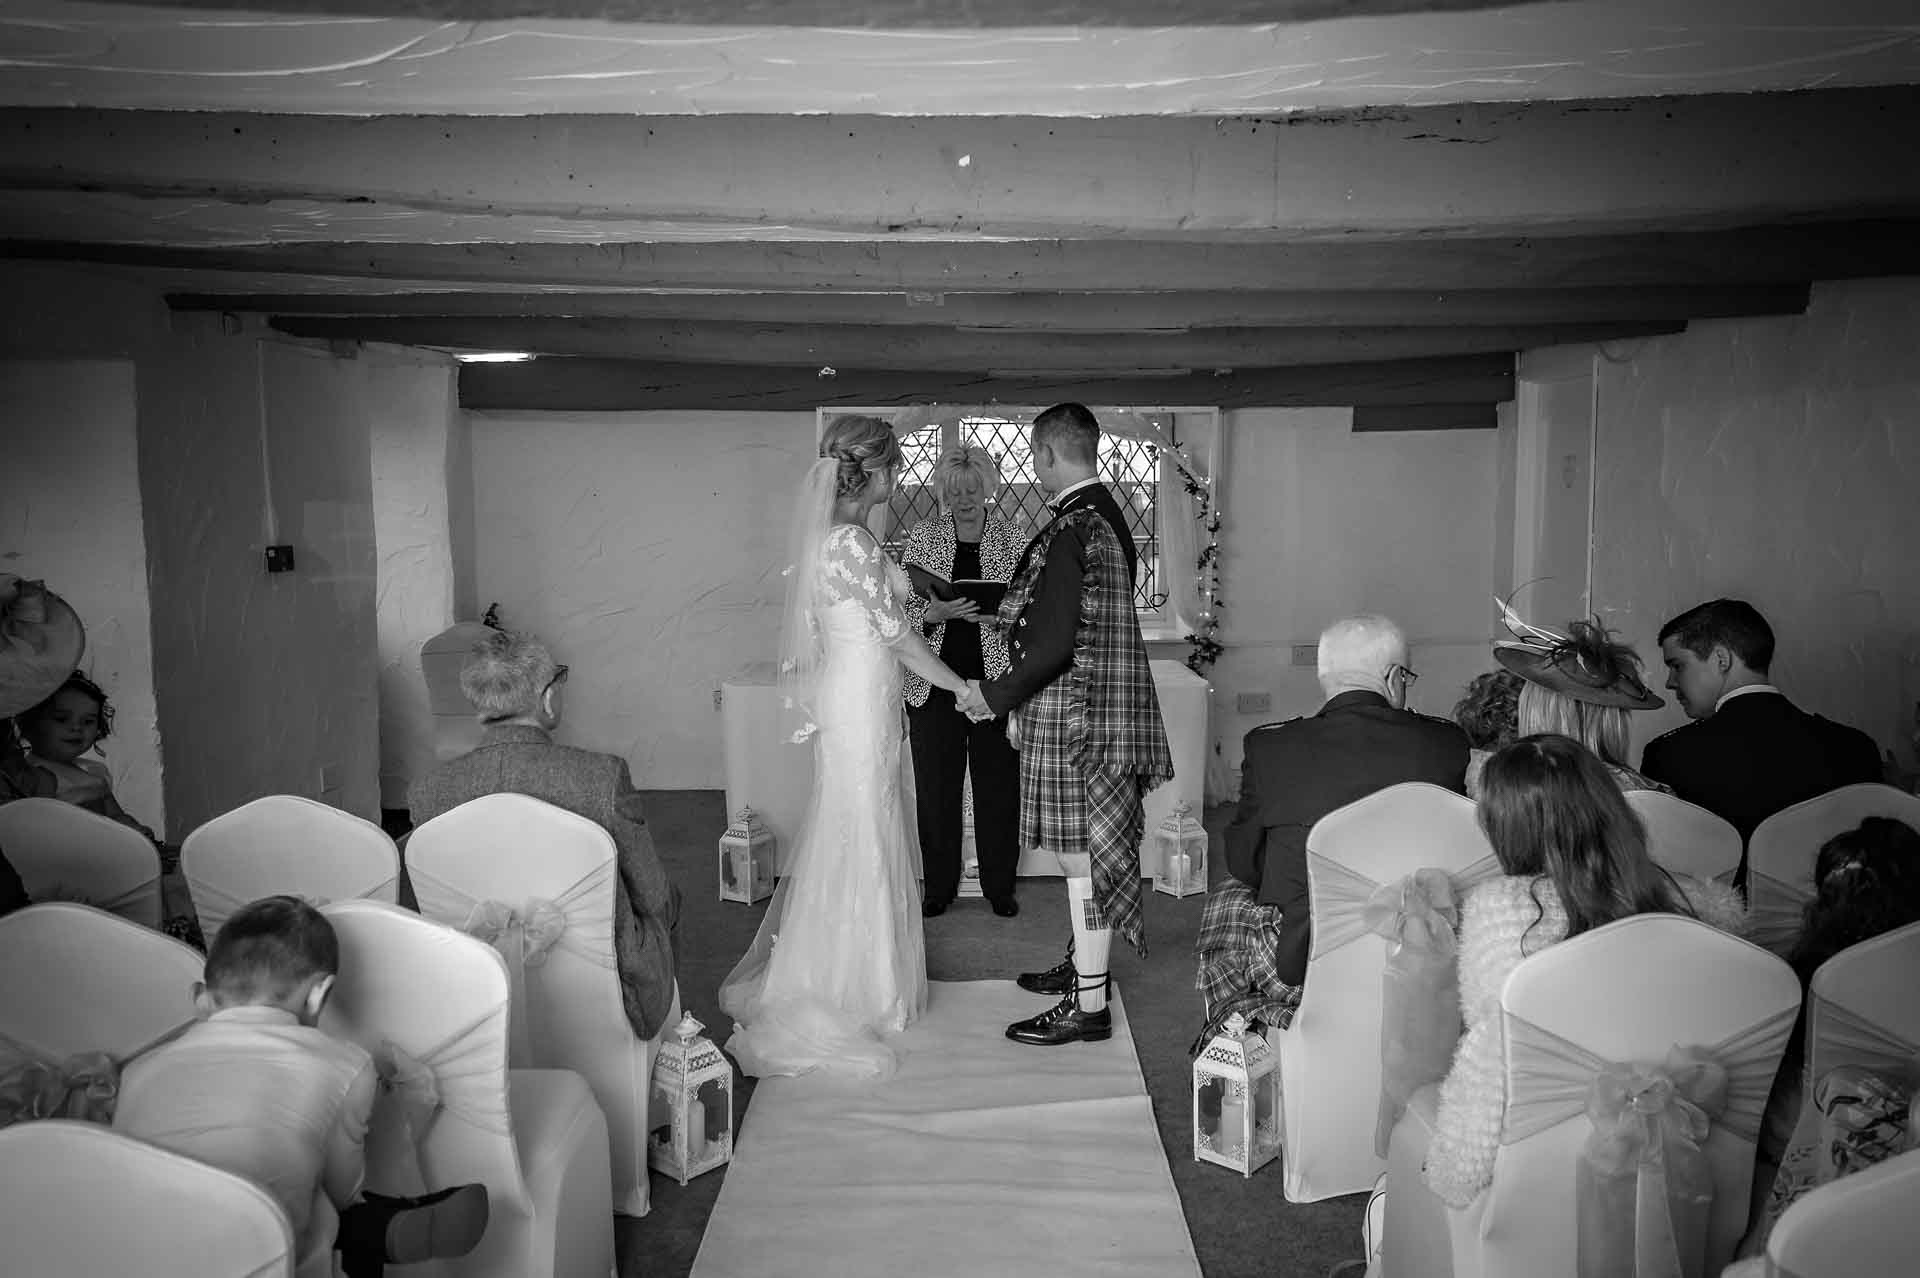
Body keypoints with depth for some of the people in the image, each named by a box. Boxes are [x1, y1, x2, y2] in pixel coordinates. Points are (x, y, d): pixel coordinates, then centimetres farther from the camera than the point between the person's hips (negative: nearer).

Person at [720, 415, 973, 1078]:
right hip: (862, 701, -10)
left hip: (849, 693, 10)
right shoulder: (854, 544, -21)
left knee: (846, 838, 19)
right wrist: (963, 686, -8)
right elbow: (899, 639, -18)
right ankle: (848, 994, 13)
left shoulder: (832, 533, 9)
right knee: (860, 843, 1)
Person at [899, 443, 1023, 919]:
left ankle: (1000, 887, 21)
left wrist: (997, 615, -18)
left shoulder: (1011, 537, 3)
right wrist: (935, 613, -19)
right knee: (935, 786, 5)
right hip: (935, 681, 1)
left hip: (995, 679, 0)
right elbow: (904, 608, 2)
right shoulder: (923, 536, 4)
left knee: (998, 785, 5)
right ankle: (939, 888, 21)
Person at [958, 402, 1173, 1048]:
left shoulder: (1071, 529, -20)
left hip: (1074, 718, -10)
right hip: (1103, 709, 10)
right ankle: (1084, 963, 36)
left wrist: (995, 693, -10)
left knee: (1081, 855, -2)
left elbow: (1054, 645, -23)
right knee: (1088, 849, 20)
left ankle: (1088, 1007, 8)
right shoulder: (1107, 514, 11)